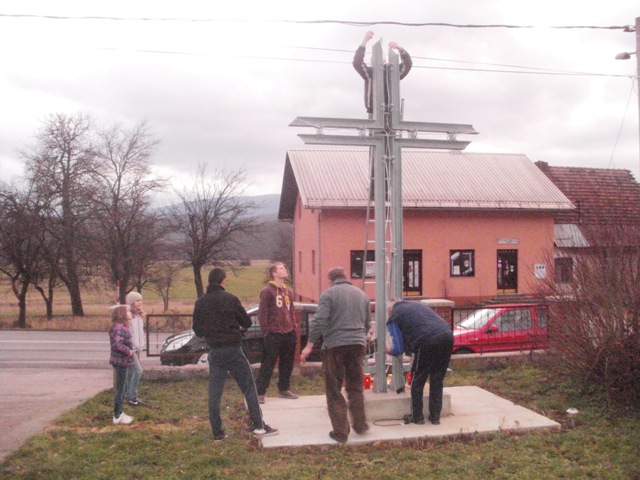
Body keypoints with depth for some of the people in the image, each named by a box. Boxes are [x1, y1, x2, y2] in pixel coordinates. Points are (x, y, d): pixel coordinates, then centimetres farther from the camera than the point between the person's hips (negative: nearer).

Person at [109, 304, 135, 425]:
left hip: (122, 361, 10)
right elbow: (117, 344, -32)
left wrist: (129, 350, 7)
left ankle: (119, 413, 27)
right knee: (120, 389, -1)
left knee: (121, 389, 17)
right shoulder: (119, 327, -20)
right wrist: (128, 351, -18)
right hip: (121, 361, -10)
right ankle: (117, 417, 7)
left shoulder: (121, 326, 11)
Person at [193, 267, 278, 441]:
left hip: (215, 351, 3)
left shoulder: (200, 302, 0)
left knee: (214, 393, 8)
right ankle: (259, 426, 5)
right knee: (249, 388, 5)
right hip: (233, 350, -3)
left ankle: (217, 432, 10)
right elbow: (247, 322, -4)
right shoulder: (230, 299, -10)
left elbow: (197, 330, 5)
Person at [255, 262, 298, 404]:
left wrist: (293, 327, 12)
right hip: (273, 334, -7)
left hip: (289, 333, 7)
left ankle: (284, 389, 27)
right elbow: (262, 313, -10)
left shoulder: (288, 292, 14)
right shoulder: (267, 291, -8)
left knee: (287, 364, 14)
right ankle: (260, 392, 2)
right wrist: (266, 331, -13)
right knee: (268, 365, -4)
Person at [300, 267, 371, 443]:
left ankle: (340, 432, 5)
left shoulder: (329, 293, -2)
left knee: (334, 390, 4)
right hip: (357, 344, 5)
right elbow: (368, 323, 21)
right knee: (355, 387, 18)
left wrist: (310, 345, -11)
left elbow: (319, 321, -13)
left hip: (334, 344, -5)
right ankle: (360, 425, 23)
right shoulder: (361, 294, 15)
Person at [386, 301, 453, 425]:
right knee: (437, 380, 19)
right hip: (447, 336, 6)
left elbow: (399, 348, 7)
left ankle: (417, 417, 22)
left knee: (417, 381, 14)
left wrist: (390, 351, 31)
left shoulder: (393, 318, 13)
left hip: (427, 343, -6)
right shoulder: (419, 304, 31)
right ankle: (435, 416, 24)